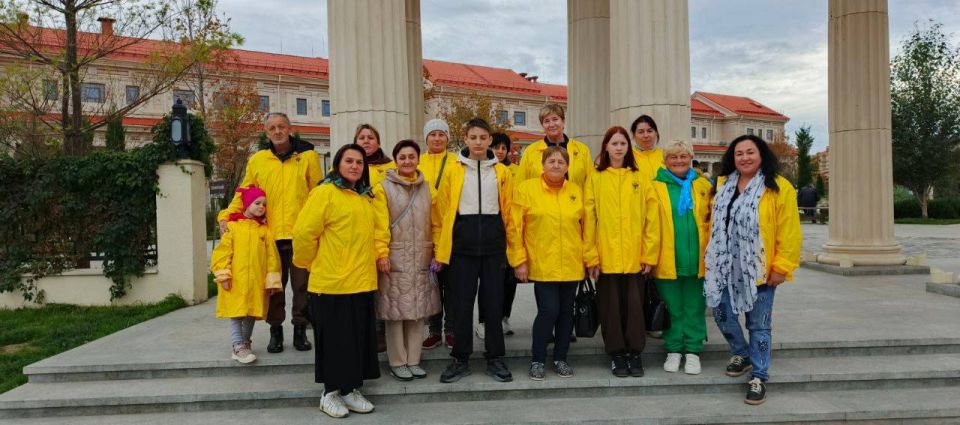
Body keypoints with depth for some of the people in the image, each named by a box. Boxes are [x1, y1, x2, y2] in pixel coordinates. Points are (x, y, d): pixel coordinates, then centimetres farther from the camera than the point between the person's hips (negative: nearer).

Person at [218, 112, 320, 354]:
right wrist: (225, 216, 0)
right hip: (270, 234, 2)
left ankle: (300, 329, 17)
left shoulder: (308, 156, 5)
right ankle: (275, 330, 20)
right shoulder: (257, 160, 10)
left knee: (302, 284, 5)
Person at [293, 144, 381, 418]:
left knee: (359, 337, 12)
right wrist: (310, 263, -2)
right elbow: (303, 232, -13)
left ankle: (351, 390, 24)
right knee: (334, 338, 3)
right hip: (332, 282, -7)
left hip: (362, 281, 7)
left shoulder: (366, 198, 13)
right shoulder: (325, 192, -10)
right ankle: (330, 393, 18)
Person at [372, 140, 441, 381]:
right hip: (395, 259, -4)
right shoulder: (384, 188, -1)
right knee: (395, 310, 1)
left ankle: (413, 361, 20)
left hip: (421, 259, 4)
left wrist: (436, 252, 3)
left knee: (418, 310, 8)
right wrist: (381, 254, -15)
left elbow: (434, 222, 9)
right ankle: (397, 363, 13)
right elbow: (380, 225, -7)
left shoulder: (427, 187, 11)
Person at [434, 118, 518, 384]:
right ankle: (460, 359, 17)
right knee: (462, 302, 4)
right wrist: (441, 247, 1)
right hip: (462, 241, -1)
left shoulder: (502, 172, 7)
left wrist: (512, 245, 2)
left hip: (493, 241, 1)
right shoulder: (453, 171, 4)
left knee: (493, 301, 6)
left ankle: (495, 359, 19)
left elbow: (509, 211, 7)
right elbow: (443, 210, 4)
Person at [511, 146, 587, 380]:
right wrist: (519, 260, -7)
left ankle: (561, 358, 26)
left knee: (566, 311, 10)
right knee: (548, 310, -8)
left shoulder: (576, 191, 7)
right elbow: (515, 228, -4)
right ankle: (537, 360, 10)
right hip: (542, 264, -4)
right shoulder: (526, 189, -3)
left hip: (572, 265, 4)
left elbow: (585, 226, 13)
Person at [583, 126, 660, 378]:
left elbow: (651, 219, 4)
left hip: (635, 257, 1)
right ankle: (616, 354, 20)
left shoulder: (639, 179, 6)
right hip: (606, 257, 0)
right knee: (611, 306, 7)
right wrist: (591, 256, -7)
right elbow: (589, 220, -1)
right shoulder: (595, 179, 3)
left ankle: (635, 353, 19)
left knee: (634, 305, 6)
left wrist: (650, 254, -2)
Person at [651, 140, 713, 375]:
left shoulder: (704, 185, 6)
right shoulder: (656, 187, -2)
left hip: (697, 258, 2)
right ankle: (673, 350, 22)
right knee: (672, 307, 9)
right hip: (667, 260, -2)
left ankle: (693, 351, 22)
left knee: (694, 307, 10)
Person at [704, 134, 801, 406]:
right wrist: (711, 256, 13)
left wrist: (781, 267, -13)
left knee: (758, 326, 4)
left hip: (758, 269, -5)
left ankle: (758, 378, 17)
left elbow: (789, 233, -11)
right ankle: (741, 355, 35)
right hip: (724, 266, 5)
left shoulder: (779, 188, -10)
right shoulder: (723, 184, 8)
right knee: (722, 314, 10)